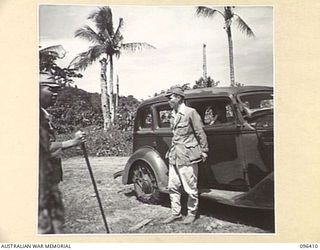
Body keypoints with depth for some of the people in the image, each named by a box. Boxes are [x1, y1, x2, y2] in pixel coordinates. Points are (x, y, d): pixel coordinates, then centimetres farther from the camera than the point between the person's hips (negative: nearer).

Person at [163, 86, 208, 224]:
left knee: (190, 188, 3)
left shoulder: (191, 112, -8)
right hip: (174, 156, 8)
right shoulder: (173, 115, 15)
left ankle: (192, 213, 19)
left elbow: (200, 133, -7)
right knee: (173, 187, 10)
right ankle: (176, 213, 21)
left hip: (187, 156, -8)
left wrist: (203, 150, -7)